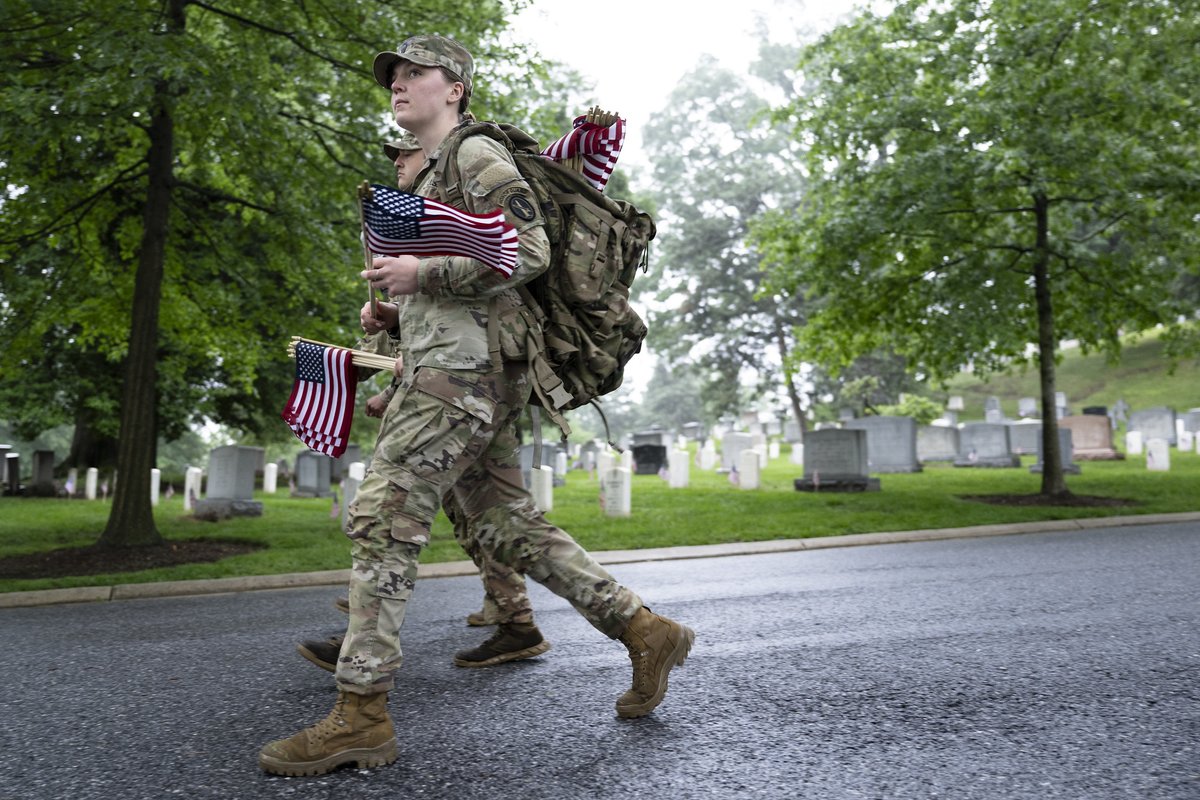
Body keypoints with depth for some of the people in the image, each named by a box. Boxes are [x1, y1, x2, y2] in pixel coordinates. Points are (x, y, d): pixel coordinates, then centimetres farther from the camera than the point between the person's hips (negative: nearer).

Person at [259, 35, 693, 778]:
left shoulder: (476, 153, -1)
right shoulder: (425, 177, 28)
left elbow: (530, 252, -13)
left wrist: (423, 274, -16)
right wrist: (389, 313, 13)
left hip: (466, 368, -10)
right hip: (453, 368, 10)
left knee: (383, 518, -12)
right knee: (510, 525, 8)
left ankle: (361, 715, -5)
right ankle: (645, 631, 13)